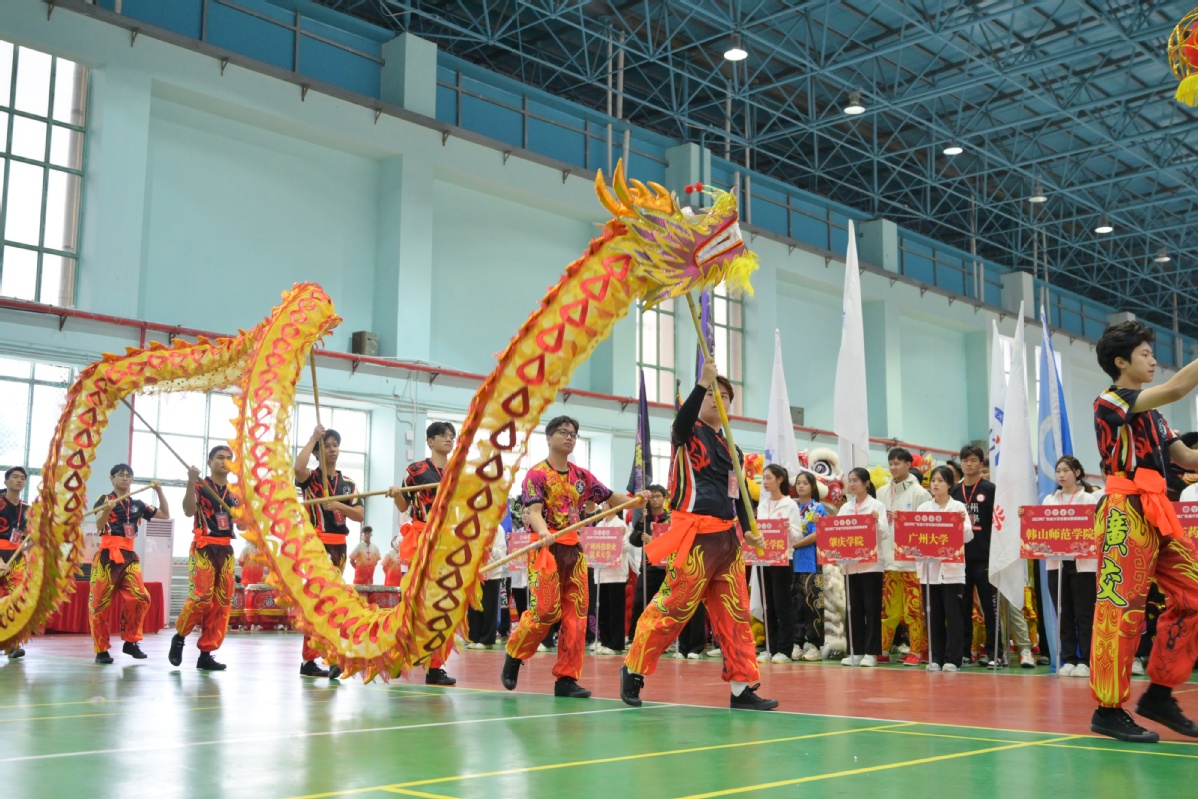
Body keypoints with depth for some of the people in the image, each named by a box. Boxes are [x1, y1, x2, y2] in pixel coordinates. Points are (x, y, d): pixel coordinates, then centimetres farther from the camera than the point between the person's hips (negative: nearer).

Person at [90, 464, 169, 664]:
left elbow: (165, 515, 21)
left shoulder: (137, 504, 15)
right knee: (100, 602, -2)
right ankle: (101, 650, 6)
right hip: (107, 555, -4)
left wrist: (159, 492, 11)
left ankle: (130, 642, 3)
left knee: (140, 598, -9)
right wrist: (107, 510, -36)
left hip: (129, 556, 4)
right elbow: (99, 526, -15)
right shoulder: (104, 500, 0)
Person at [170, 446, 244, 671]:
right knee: (201, 597, -19)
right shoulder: (199, 486, -2)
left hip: (225, 550, 6)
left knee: (222, 603, 2)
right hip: (203, 548, -6)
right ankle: (179, 637, 5)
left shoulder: (234, 492, 14)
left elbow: (242, 525, 15)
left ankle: (206, 654, 7)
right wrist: (191, 482, -32)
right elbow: (188, 511, -20)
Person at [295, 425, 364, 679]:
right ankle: (330, 657, -21)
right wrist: (313, 438, -17)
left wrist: (339, 506, -14)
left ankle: (309, 659, 15)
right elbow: (298, 468, -26)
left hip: (338, 546, 6)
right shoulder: (311, 478, -1)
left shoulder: (348, 483, 13)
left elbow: (360, 515, 4)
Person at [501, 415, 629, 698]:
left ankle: (566, 678, 6)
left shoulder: (582, 476, 15)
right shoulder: (537, 474, -1)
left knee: (576, 614, 0)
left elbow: (612, 500, 17)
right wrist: (543, 532, -36)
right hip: (546, 547, -6)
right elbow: (533, 511, -15)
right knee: (546, 610, -14)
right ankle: (513, 657, 10)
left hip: (574, 549, 6)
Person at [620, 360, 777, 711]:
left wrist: (749, 530, 5)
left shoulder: (733, 450, 19)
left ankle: (742, 688, 9)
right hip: (694, 534, -7)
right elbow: (682, 422, -25)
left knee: (735, 612, 5)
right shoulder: (689, 433, 1)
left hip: (726, 536, 7)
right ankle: (634, 669, 9)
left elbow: (739, 496, 20)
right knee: (673, 606, -7)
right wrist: (702, 382, -34)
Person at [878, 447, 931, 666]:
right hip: (888, 558, 5)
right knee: (888, 608, 8)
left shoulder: (919, 493, -2)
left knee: (914, 608, -2)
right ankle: (883, 650, 13)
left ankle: (918, 651, 5)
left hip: (912, 559, -4)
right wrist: (878, 551, 6)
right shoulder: (882, 493, 13)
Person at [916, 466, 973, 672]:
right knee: (934, 615, 6)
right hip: (930, 568, 2)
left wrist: (962, 523, -24)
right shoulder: (923, 508, 9)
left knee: (953, 615, -1)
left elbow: (968, 536, -5)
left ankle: (952, 659, 4)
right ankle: (935, 658, 12)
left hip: (952, 568, -2)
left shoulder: (958, 507, 2)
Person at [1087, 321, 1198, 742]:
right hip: (1126, 513, -9)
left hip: (1156, 514, 9)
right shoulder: (1110, 401, -5)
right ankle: (1108, 710, -4)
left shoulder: (1149, 413, 22)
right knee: (1121, 609, -9)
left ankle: (1159, 694, 14)